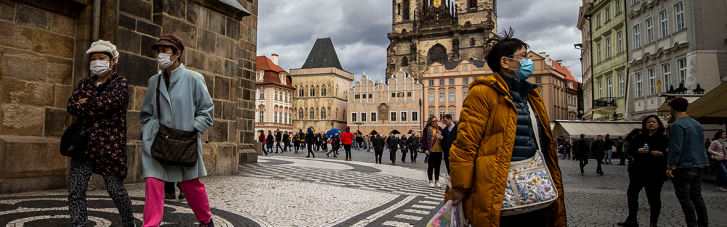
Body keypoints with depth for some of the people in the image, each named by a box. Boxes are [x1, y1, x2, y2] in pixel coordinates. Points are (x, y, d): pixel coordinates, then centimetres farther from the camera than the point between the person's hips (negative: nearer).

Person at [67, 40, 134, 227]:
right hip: (84, 144, 5)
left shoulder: (120, 83, 2)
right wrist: (98, 108, -11)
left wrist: (86, 103, -5)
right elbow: (71, 107, 2)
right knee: (75, 190, -1)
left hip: (110, 145, -5)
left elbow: (110, 101, -18)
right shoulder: (84, 83, 16)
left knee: (115, 189, 3)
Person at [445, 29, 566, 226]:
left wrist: (553, 184, 21)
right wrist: (459, 188, -17)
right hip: (499, 198, -8)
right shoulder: (483, 93, -11)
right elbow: (465, 142, -16)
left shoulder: (531, 95, 16)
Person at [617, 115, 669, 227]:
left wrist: (662, 154, -21)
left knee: (653, 197, -1)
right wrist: (638, 151, -13)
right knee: (631, 193, 4)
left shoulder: (664, 138, 4)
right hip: (638, 171, 4)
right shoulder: (638, 137, 12)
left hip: (655, 173, -3)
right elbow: (629, 150, 7)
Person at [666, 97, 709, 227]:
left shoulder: (677, 125, -15)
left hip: (684, 167, -9)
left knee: (684, 197, -2)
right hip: (699, 166, 9)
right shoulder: (697, 124, 13)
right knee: (697, 196, 15)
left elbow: (676, 148, -21)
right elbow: (701, 145, 19)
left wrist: (670, 167, -17)